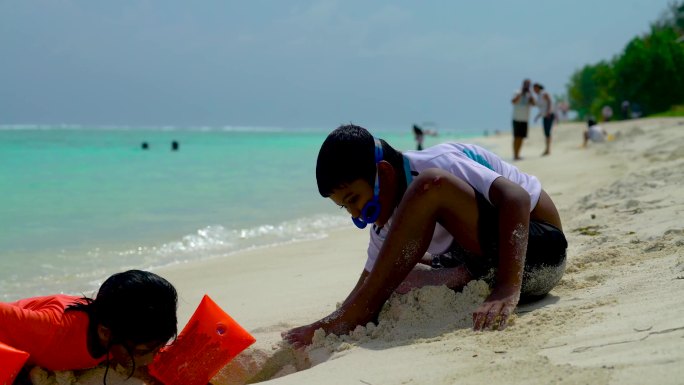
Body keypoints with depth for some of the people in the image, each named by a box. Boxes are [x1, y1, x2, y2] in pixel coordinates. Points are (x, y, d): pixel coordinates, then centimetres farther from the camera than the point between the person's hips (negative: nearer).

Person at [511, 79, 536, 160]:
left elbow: (533, 104, -8)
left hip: (525, 120, 6)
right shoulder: (517, 93, -6)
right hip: (517, 119, -6)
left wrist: (530, 93, -15)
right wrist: (521, 93, -24)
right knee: (517, 137, -11)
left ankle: (517, 155, 11)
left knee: (521, 137, 5)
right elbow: (513, 101, -25)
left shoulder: (529, 95, 10)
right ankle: (515, 155, -11)